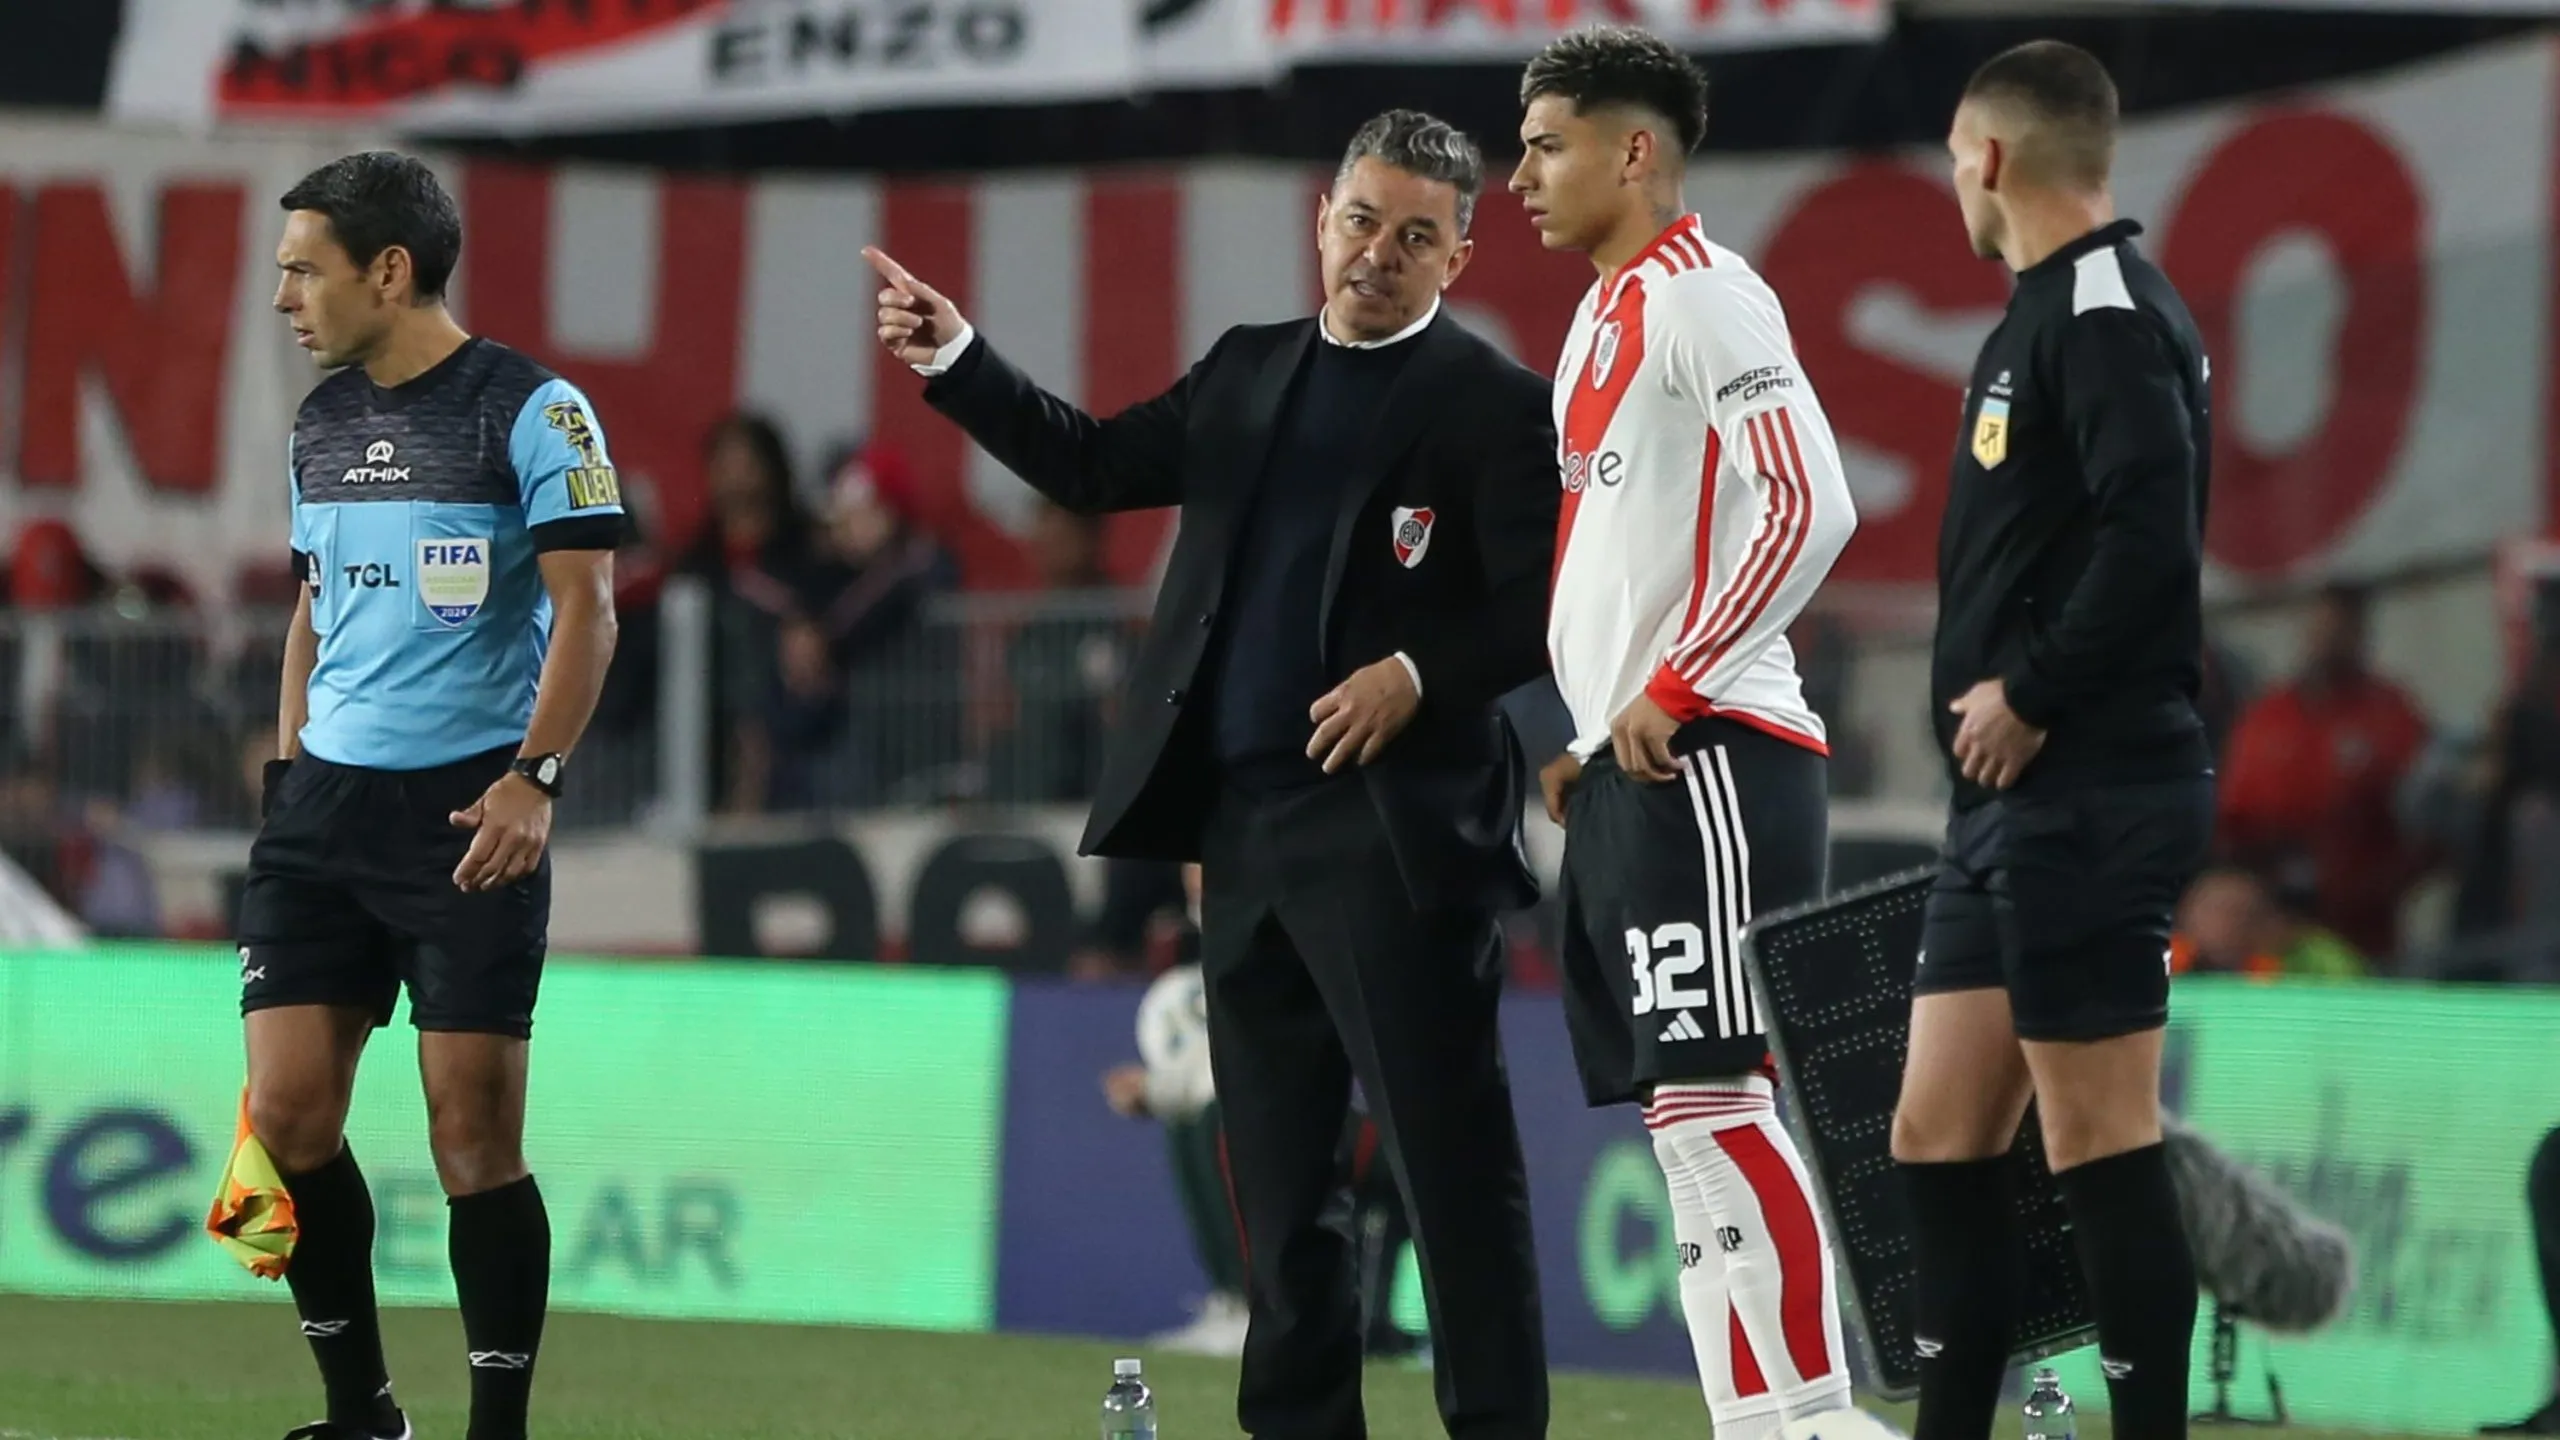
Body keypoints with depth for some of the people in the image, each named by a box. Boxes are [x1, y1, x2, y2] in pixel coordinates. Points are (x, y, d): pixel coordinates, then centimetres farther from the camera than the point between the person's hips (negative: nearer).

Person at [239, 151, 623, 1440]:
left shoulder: (530, 411, -7)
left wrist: (531, 777, -18)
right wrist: (289, 771, 14)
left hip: (469, 807, -6)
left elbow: (585, 608, -10)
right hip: (326, 803, 6)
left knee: (473, 1129, -7)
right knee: (286, 1113, -1)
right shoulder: (320, 425, 14)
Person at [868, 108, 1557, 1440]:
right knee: (1274, 1163, 10)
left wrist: (1419, 671, -21)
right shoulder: (1250, 372, 17)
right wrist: (956, 360, 15)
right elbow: (1093, 467, 22)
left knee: (1447, 1154, -9)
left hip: (1394, 827, -7)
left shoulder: (1492, 404, -3)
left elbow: (1539, 608, -8)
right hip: (1243, 819, 7)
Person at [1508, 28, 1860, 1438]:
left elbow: (1809, 504, -19)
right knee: (1682, 1114, 7)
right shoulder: (1601, 319, 20)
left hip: (1705, 756, -10)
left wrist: (1672, 690, -17)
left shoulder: (1701, 294, -9)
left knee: (1715, 1097, -13)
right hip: (1628, 775, 10)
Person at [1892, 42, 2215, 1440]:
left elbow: (2151, 535, -24)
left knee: (2099, 1140, -8)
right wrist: (1997, 711, 14)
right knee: (1939, 1136, 10)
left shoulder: (2107, 313, -12)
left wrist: (2029, 694, -17)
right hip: (2013, 803, 10)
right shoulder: (2044, 315, 19)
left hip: (2088, 793, -10)